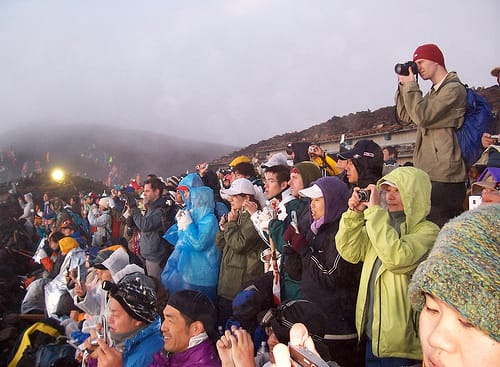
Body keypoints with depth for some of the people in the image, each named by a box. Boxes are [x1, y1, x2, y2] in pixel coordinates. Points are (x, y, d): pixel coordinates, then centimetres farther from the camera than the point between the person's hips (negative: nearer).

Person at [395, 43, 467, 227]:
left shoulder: (454, 89, -8)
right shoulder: (434, 92, 21)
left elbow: (422, 116, -17)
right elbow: (405, 116, 17)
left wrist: (410, 85, -7)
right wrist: (404, 86, 10)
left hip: (444, 177, -9)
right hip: (427, 173, 9)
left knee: (439, 230, -9)